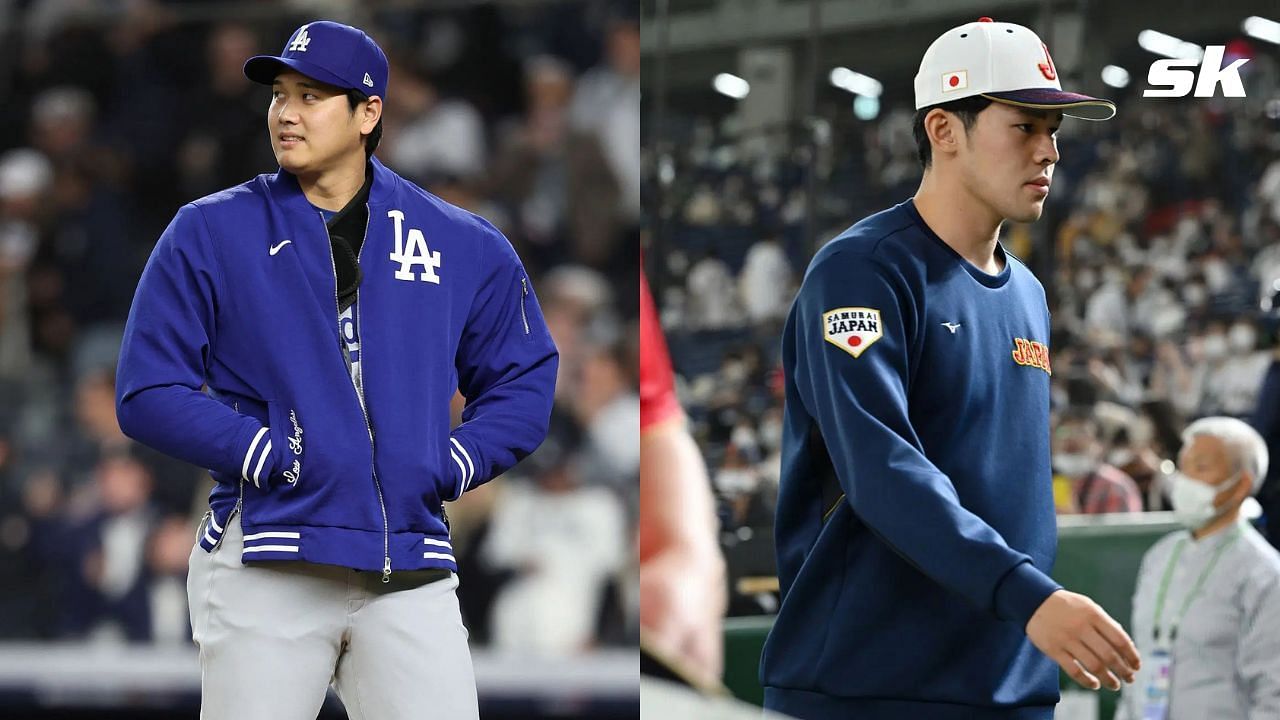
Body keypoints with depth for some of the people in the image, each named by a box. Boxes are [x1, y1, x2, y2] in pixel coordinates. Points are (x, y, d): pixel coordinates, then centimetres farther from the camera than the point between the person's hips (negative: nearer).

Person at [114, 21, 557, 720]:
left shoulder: (466, 246, 10)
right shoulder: (209, 234, 4)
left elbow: (523, 380, 17)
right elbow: (148, 394, 0)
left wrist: (453, 466, 0)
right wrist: (270, 453, -11)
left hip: (411, 579, 2)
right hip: (263, 573, -2)